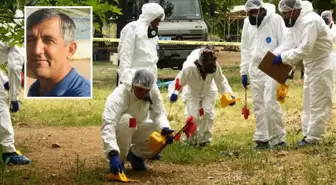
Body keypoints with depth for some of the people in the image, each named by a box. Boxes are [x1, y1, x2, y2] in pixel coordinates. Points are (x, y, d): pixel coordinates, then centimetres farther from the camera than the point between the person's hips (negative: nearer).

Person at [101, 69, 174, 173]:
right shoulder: (120, 94, -35)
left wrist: (165, 129, -40)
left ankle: (136, 155, 8)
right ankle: (120, 160, -17)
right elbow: (108, 125, -45)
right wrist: (113, 154, -58)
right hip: (119, 130, -5)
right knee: (126, 119, -37)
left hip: (137, 129, 5)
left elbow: (159, 114, -15)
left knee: (165, 135, -17)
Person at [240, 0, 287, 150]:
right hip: (255, 69, 6)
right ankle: (262, 139, 12)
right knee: (258, 105, 6)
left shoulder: (275, 20, -10)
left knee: (270, 103, -14)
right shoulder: (247, 22, 8)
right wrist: (244, 72, 12)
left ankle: (279, 139, -6)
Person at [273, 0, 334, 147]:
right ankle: (308, 134, 25)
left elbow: (305, 49, -31)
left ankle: (313, 139, 0)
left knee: (318, 104, -4)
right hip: (311, 66, 10)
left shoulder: (310, 21, -26)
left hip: (321, 66, -10)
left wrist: (283, 58, -25)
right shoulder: (295, 23, 5)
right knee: (309, 103, 17)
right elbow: (287, 44, 3)